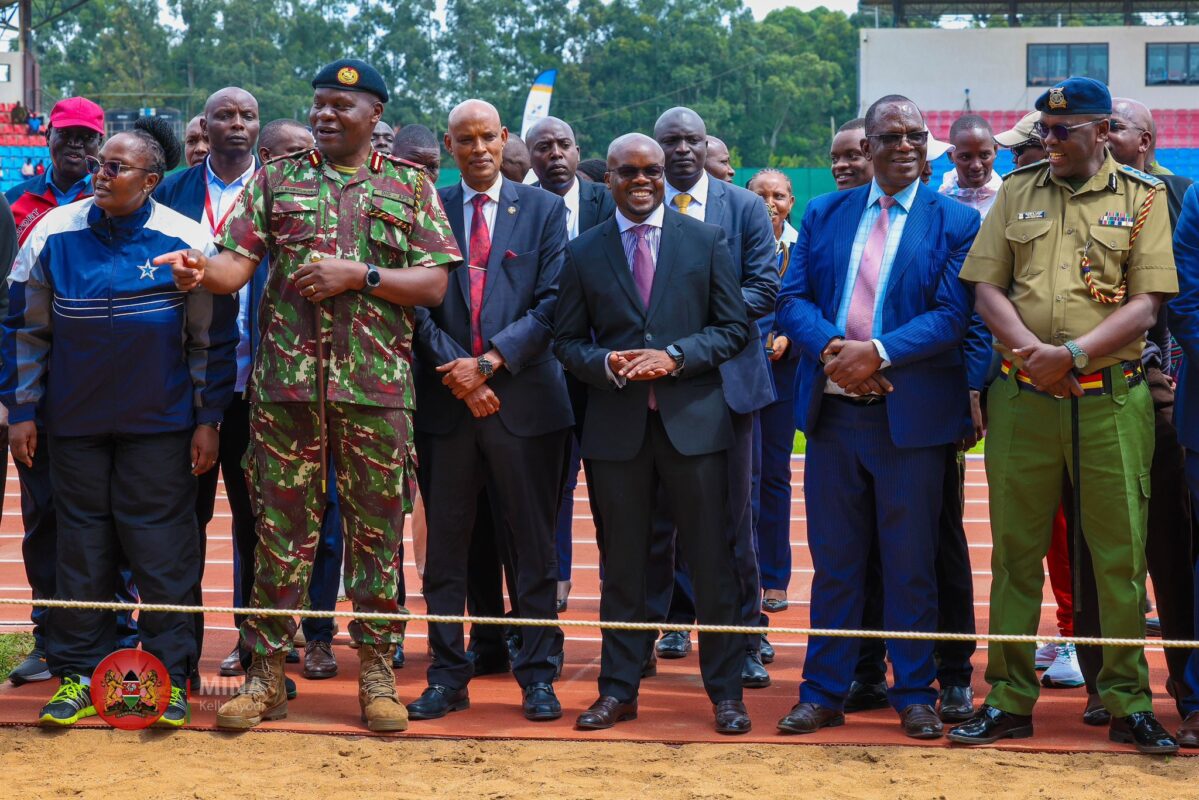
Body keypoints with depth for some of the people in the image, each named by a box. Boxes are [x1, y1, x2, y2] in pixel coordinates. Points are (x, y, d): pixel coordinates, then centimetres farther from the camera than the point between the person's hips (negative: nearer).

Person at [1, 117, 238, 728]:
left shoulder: (187, 242, -6)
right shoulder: (53, 235, -2)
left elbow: (214, 337, 0)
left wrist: (208, 420, -2)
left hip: (159, 423, -2)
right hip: (73, 421, 2)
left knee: (164, 550, 1)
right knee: (80, 549, 7)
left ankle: (170, 676, 9)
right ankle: (77, 675, 15)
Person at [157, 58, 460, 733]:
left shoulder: (411, 187, 8)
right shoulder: (276, 180, 10)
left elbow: (433, 284, 0)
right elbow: (237, 264, 1)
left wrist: (357, 276, -11)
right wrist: (201, 271, -22)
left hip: (377, 385, 0)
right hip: (286, 380, 1)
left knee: (377, 527, 4)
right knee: (281, 526, 3)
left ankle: (377, 674, 14)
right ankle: (268, 673, 11)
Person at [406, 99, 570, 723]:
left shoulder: (543, 210, 5)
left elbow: (552, 304, -3)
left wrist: (489, 362, -12)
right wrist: (456, 371, -10)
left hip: (524, 398, -1)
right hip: (445, 401, 1)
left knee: (532, 547, 3)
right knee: (445, 547, 6)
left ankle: (538, 677, 11)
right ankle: (448, 677, 14)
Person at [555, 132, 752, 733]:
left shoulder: (706, 241, 5)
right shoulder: (583, 253, 8)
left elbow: (734, 328, 3)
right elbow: (567, 341, 9)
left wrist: (674, 357, -12)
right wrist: (606, 364, -12)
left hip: (694, 417, -1)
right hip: (617, 426, 1)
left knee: (712, 563, 1)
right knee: (622, 565, 8)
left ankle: (725, 691, 11)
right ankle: (618, 690, 16)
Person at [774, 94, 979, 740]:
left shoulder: (955, 222, 0)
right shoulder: (823, 215, 11)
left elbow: (953, 315, -9)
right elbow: (793, 298, 4)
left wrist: (877, 352, -20)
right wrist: (832, 349, -15)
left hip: (911, 414, -3)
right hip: (833, 411, 3)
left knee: (911, 563, 5)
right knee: (833, 560, 9)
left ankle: (915, 694, 16)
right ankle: (823, 692, 17)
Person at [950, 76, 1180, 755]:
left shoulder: (1142, 197, 3)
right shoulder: (1017, 191, 10)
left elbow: (1145, 304, -5)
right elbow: (987, 287, 6)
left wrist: (1074, 354, -17)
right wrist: (1034, 350, -12)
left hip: (1111, 400, -2)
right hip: (1022, 398, 2)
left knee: (1120, 556, 1)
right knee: (1016, 552, 5)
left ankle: (1129, 704, 11)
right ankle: (1010, 699, 14)